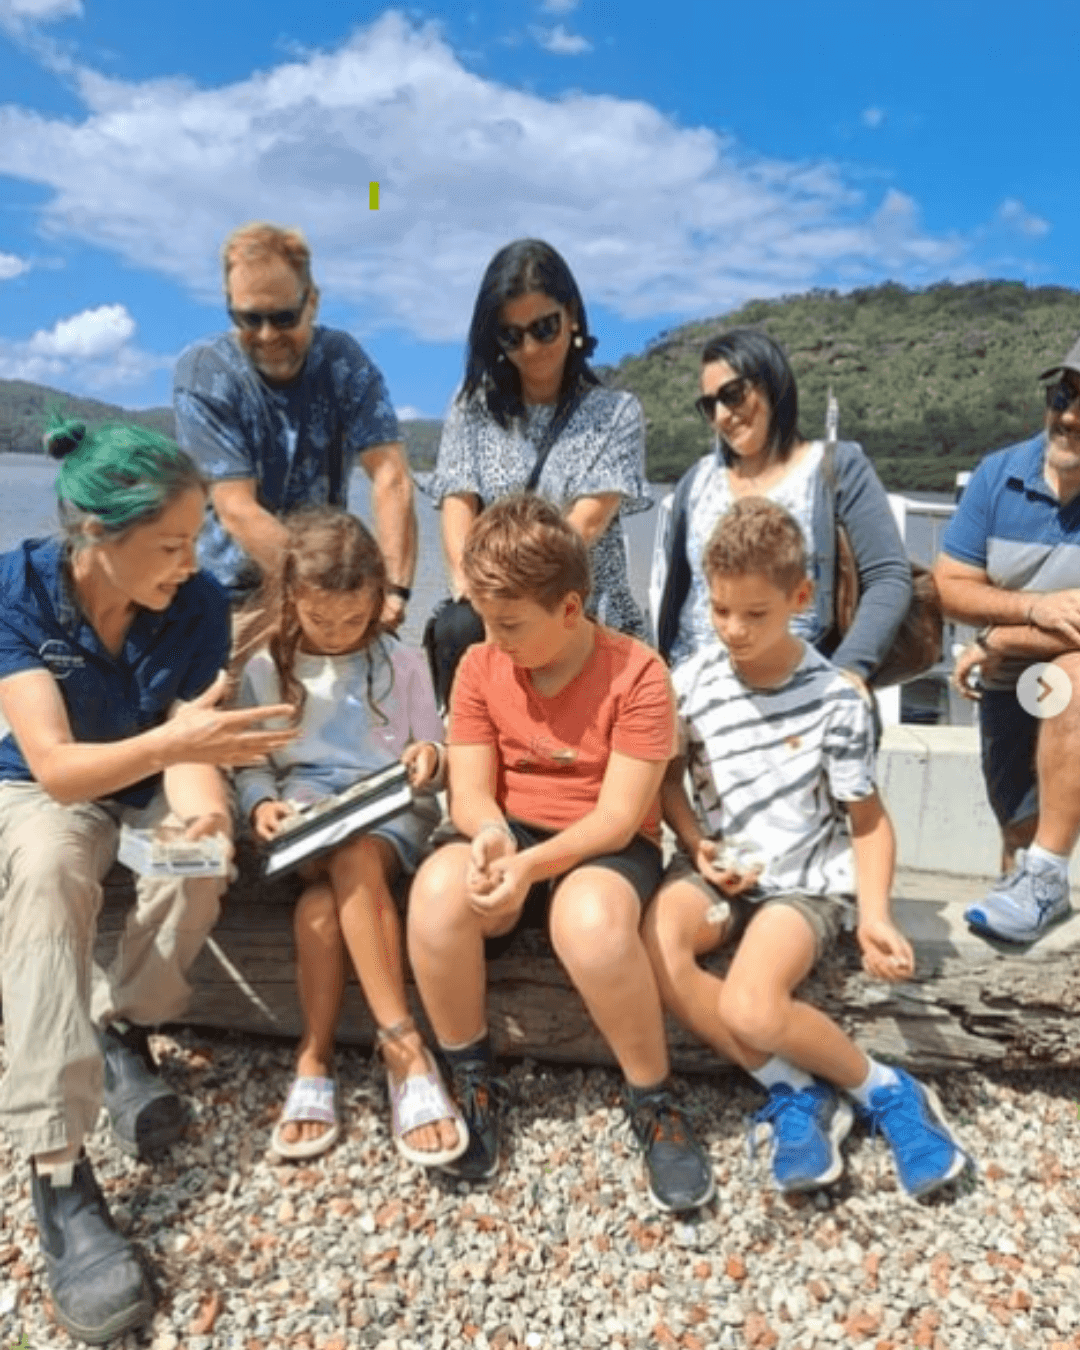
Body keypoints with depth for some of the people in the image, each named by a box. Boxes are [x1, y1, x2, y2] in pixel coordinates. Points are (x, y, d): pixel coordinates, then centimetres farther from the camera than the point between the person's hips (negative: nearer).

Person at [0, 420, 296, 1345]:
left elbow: (188, 747, -19)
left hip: (155, 789, 2)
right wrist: (167, 742, -48)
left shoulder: (198, 602, -18)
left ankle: (123, 1030, -3)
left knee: (203, 862, -32)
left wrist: (201, 810, -42)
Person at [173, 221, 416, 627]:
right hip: (225, 593, -2)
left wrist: (394, 587, -31)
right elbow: (237, 511, -20)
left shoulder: (342, 359, -6)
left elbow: (390, 477, -16)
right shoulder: (202, 372, -12)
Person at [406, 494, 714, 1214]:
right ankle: (472, 1081, -6)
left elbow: (619, 815, -16)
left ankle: (654, 1101, -11)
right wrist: (490, 834, -26)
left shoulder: (637, 673, -13)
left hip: (606, 848, -3)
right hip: (511, 836, 4)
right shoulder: (480, 667, 0)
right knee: (438, 887, -31)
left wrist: (532, 865, -30)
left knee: (590, 916, -39)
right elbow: (470, 792, -2)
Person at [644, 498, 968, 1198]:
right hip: (717, 866, 4)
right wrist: (697, 846, -8)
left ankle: (883, 1089, 2)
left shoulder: (837, 699, -10)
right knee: (652, 953, -29)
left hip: (803, 878, -3)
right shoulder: (692, 682, -3)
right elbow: (668, 777, 10)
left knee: (750, 1008, -30)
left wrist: (876, 914, -17)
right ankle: (796, 1090, -9)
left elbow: (869, 822, -2)